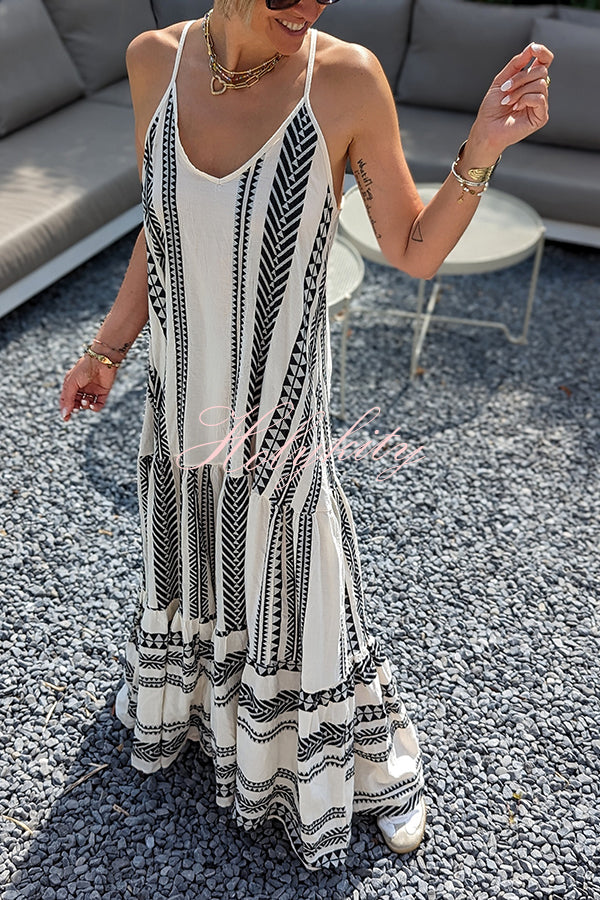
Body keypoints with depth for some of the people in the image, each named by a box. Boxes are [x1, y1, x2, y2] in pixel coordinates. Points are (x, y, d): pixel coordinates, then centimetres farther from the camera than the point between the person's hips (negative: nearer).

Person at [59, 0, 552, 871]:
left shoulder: (346, 78, -16)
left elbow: (415, 252, -7)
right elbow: (162, 230, 8)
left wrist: (481, 151, -22)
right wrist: (107, 347, 12)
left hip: (277, 420, -4)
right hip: (182, 406, 4)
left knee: (291, 602, 11)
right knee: (184, 567, 27)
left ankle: (374, 767, 42)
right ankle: (180, 701, 61)